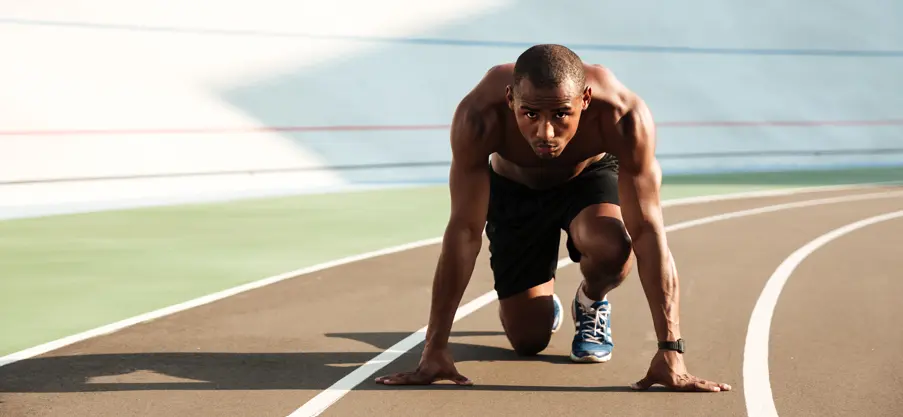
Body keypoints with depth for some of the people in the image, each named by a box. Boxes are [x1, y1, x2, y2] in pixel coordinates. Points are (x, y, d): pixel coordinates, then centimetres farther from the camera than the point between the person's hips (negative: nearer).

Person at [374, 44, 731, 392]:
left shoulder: (623, 117, -39)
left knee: (612, 248, -35)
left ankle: (591, 303, 2)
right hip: (514, 189, 1)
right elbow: (464, 231, -35)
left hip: (590, 177, 0)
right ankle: (543, 305, 35)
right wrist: (434, 349, -36)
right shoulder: (480, 116, -39)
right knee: (528, 340, -4)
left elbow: (647, 231, -38)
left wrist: (669, 352, -41)